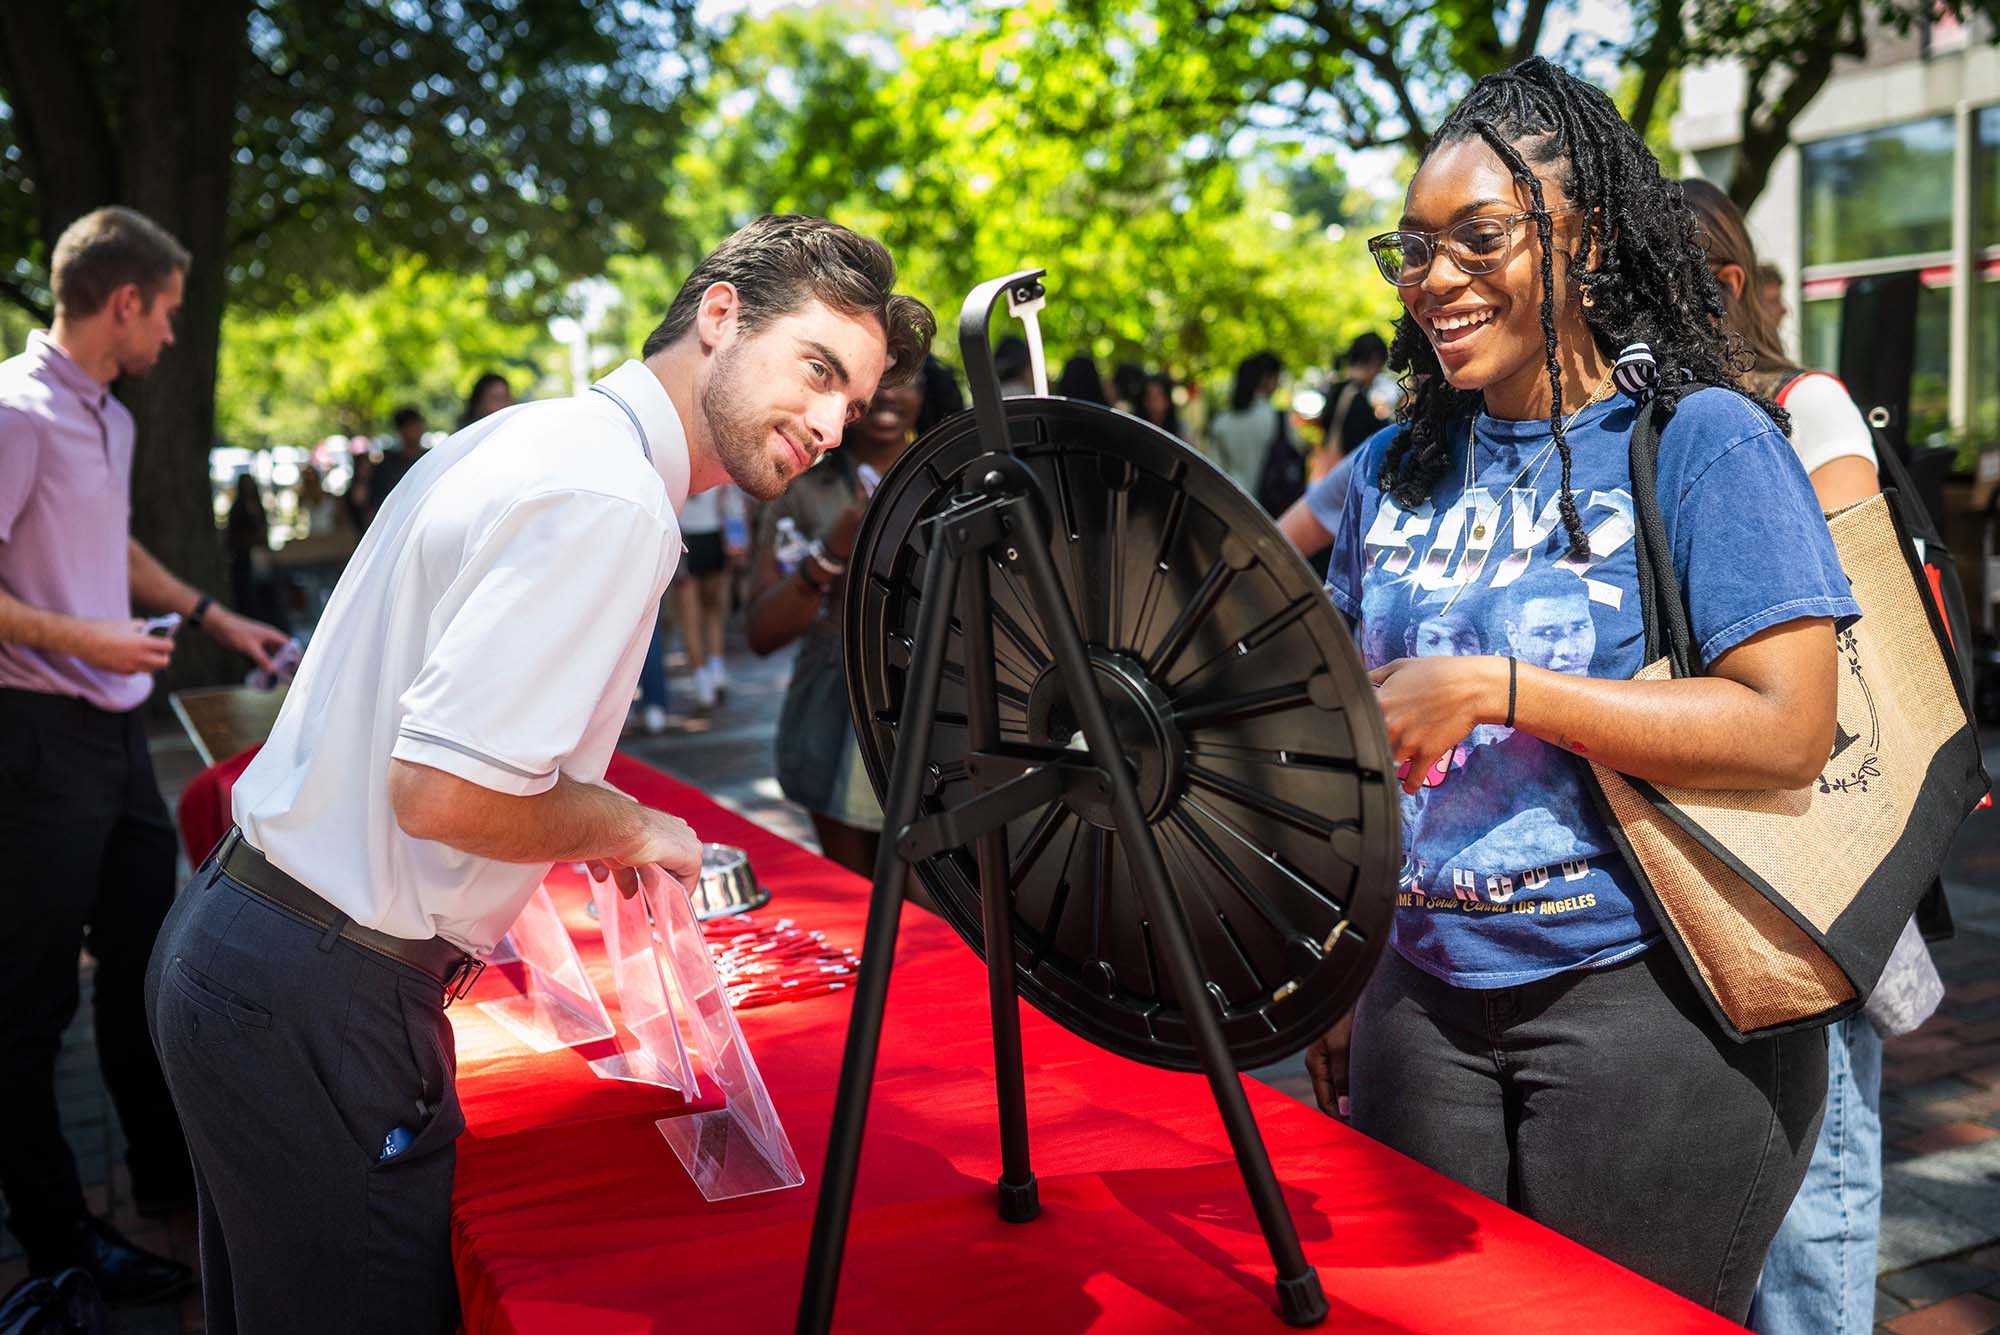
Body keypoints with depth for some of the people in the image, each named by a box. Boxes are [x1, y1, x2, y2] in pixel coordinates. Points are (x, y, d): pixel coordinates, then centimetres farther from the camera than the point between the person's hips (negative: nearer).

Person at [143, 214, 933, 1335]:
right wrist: (628, 828, -11)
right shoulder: (610, 500, -22)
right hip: (322, 1008, -10)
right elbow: (444, 791, -28)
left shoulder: (534, 436, 10)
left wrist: (583, 830, 13)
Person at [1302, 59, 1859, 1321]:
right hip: (1423, 1002, 6)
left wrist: (1495, 688, -22)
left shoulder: (1703, 441, -8)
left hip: (1651, 997, -5)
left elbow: (1789, 730, -18)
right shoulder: (1396, 469, 7)